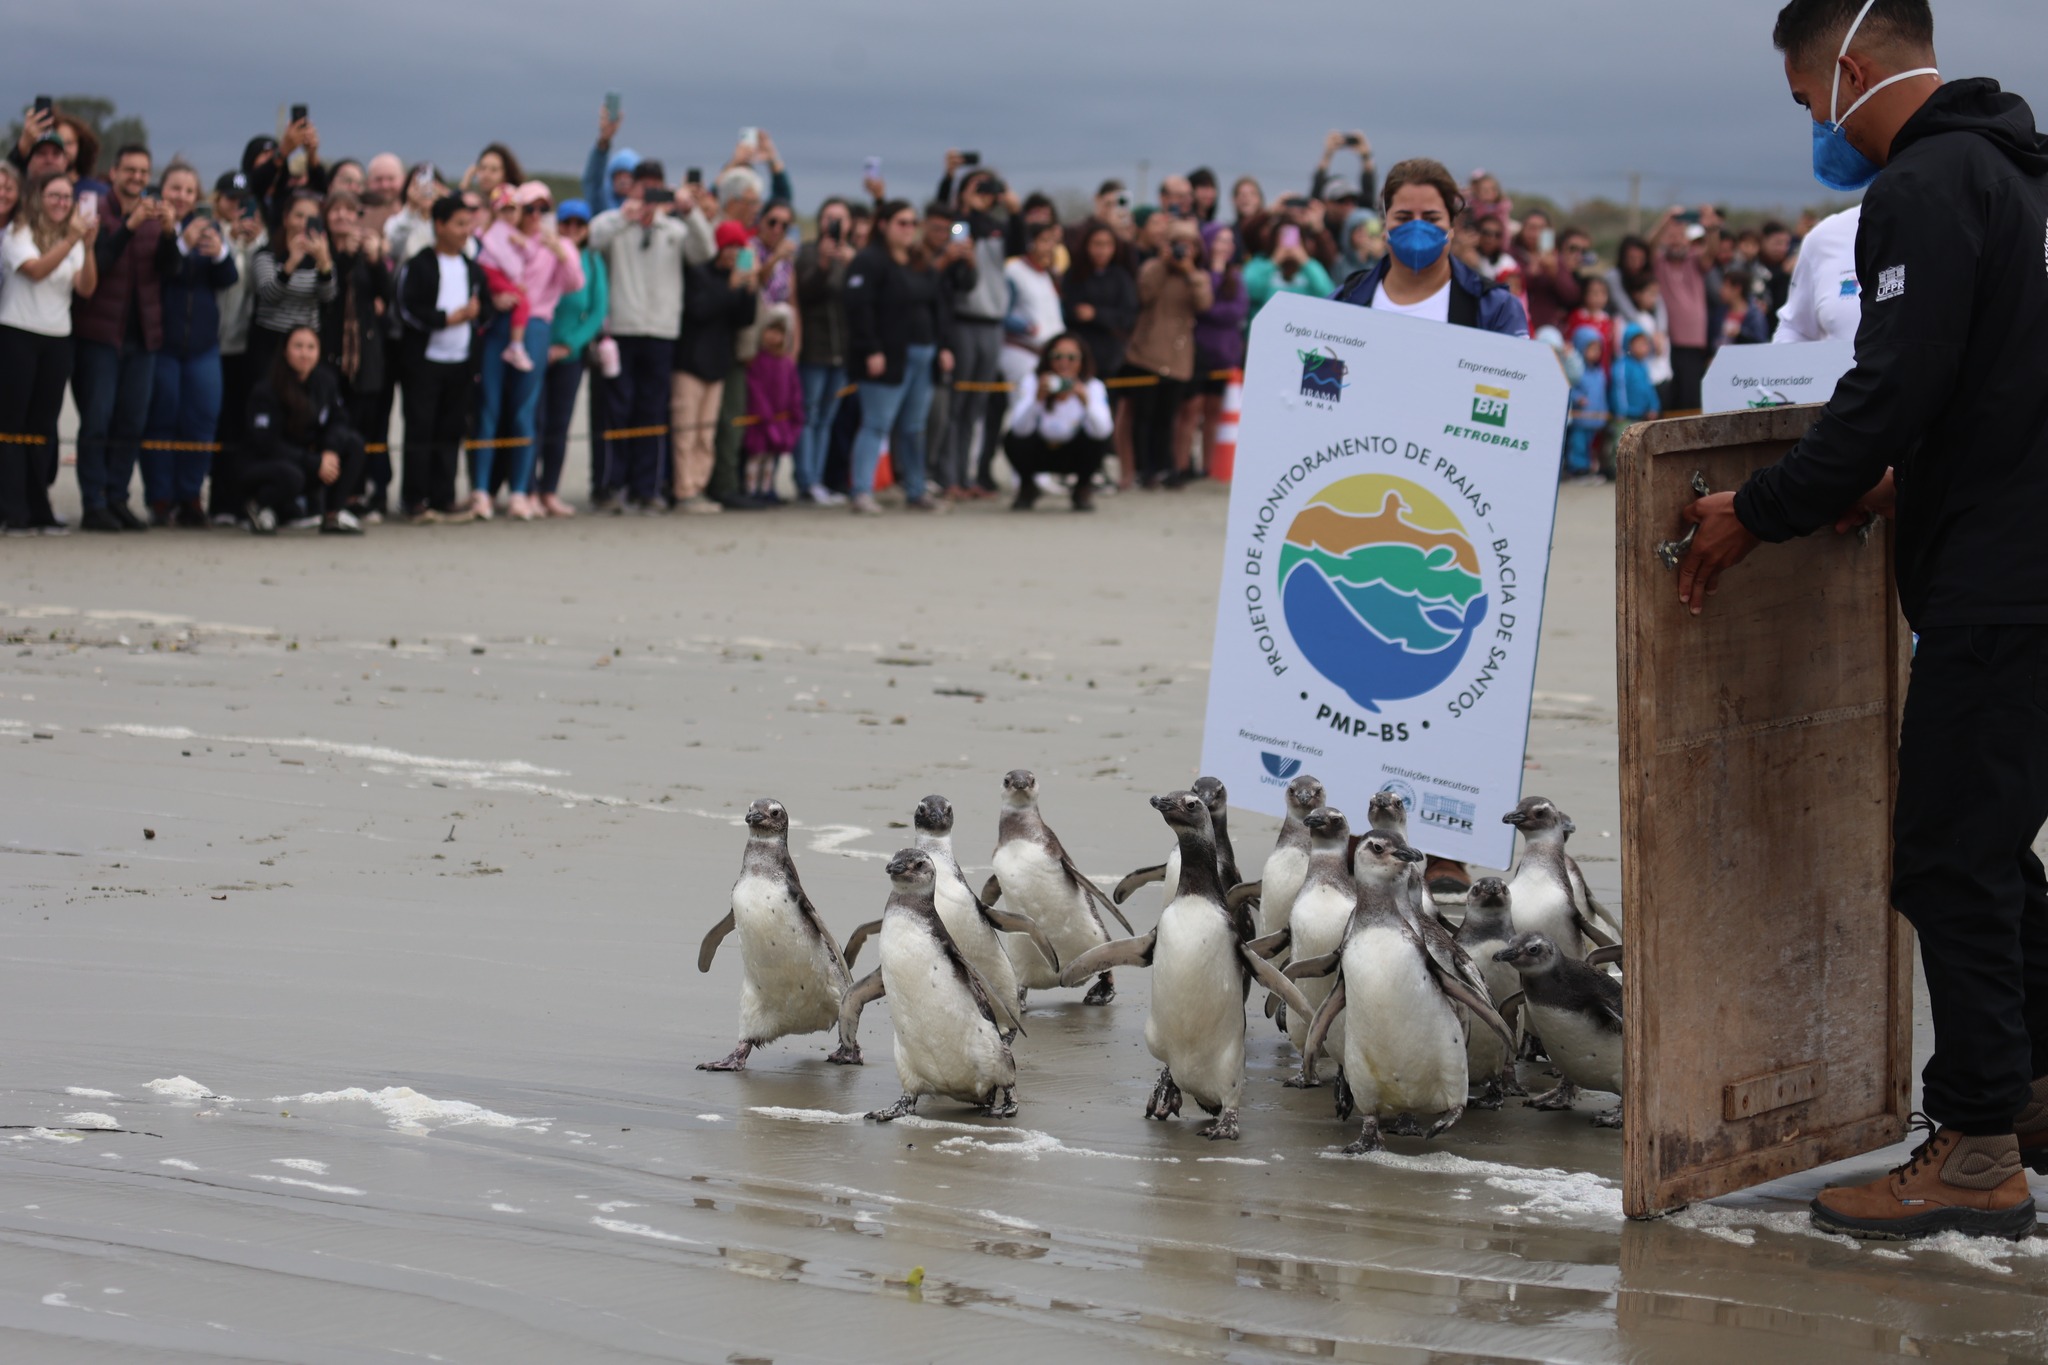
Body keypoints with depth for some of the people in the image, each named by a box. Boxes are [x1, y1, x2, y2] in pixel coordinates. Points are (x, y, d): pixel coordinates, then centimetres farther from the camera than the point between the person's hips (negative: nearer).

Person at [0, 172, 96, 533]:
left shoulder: (73, 239, 12)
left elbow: (86, 288, -1)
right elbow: (36, 270, -20)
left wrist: (88, 245, -14)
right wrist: (71, 240, -26)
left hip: (57, 340, 5)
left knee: (44, 425, 5)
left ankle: (37, 509, 9)